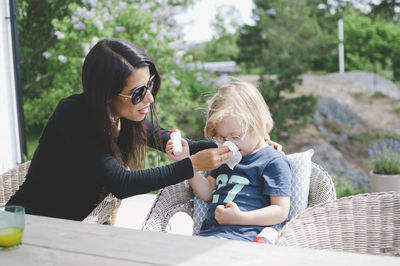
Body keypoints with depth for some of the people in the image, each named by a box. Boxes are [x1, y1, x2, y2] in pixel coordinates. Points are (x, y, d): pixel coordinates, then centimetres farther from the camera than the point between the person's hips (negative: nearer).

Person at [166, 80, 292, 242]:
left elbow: (281, 211, -6)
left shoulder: (274, 162, -1)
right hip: (209, 231, 7)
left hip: (245, 235, -7)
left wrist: (240, 217, -18)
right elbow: (207, 193, 23)